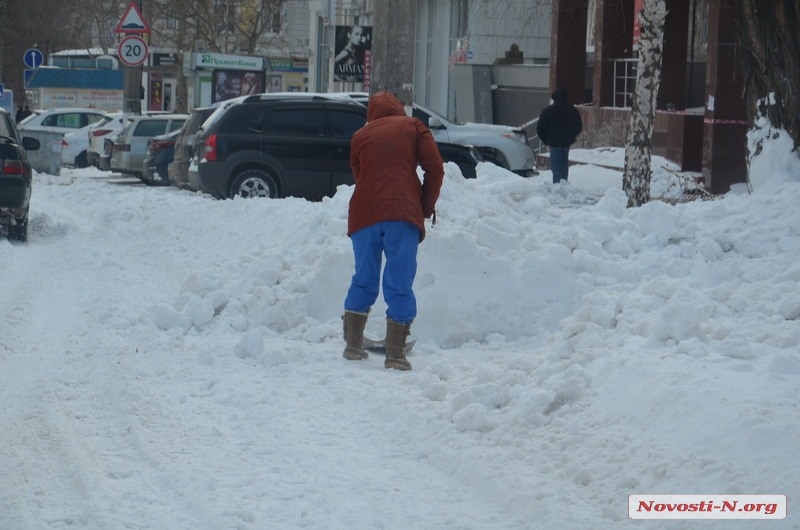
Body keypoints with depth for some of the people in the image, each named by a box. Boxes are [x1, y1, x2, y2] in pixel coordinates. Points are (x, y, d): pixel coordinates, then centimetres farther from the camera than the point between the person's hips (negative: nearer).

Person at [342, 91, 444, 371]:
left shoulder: (360, 136, 20)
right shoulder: (413, 127, 13)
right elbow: (435, 168, 2)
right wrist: (426, 208, 12)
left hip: (364, 213, 3)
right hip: (402, 213, -3)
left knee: (363, 279, 15)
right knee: (400, 284, -2)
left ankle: (353, 345, 19)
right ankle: (395, 354, -5)